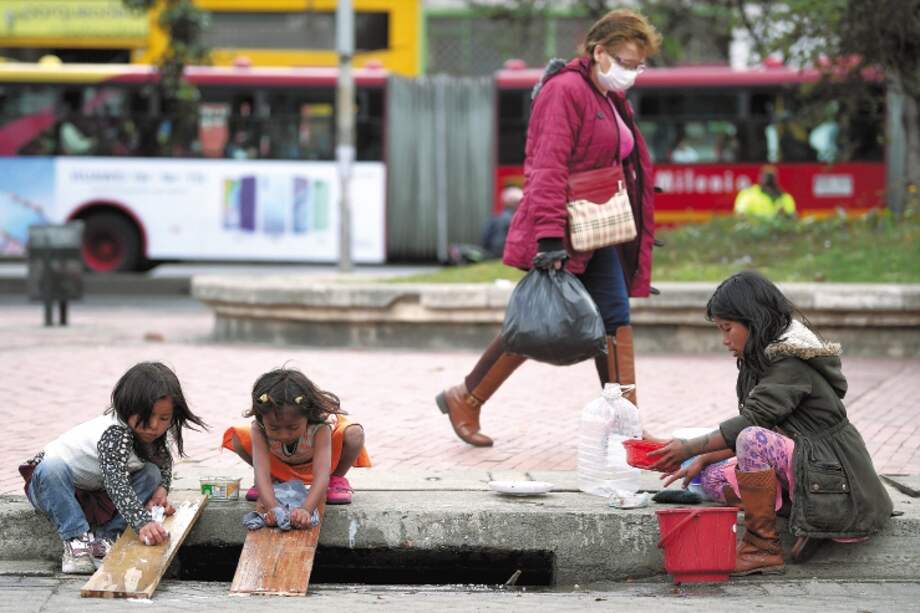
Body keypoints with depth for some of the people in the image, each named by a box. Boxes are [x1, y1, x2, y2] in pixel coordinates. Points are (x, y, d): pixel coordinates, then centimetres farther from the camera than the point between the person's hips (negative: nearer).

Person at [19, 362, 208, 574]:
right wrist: (143, 522, -58)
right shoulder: (115, 433, -35)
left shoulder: (154, 435, -9)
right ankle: (76, 540, -30)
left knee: (152, 474, -9)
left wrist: (161, 490, -10)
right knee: (52, 468, -40)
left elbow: (164, 462, 12)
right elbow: (116, 483, -47)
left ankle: (106, 537, -12)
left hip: (96, 492, 7)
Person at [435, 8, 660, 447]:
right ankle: (465, 399, 15)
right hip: (561, 238, -9)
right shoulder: (565, 91, -15)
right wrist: (549, 235, -28)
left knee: (614, 320, 1)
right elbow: (548, 167, -22)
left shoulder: (612, 99, 15)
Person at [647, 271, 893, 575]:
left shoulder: (792, 364, -17)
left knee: (755, 440, -32)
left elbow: (750, 422, -24)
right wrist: (702, 460, 4)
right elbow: (749, 424, 13)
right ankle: (810, 522, -2)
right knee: (714, 478, 2)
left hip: (833, 478, -10)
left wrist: (690, 448, -16)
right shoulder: (766, 360, 13)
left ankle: (763, 547, -20)